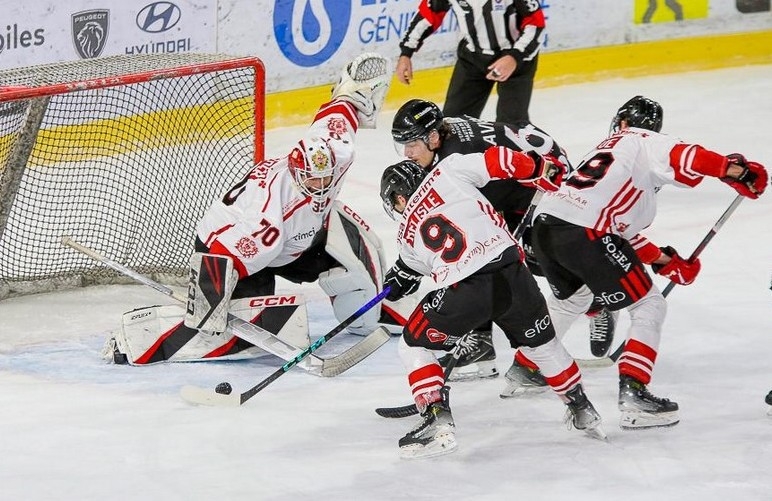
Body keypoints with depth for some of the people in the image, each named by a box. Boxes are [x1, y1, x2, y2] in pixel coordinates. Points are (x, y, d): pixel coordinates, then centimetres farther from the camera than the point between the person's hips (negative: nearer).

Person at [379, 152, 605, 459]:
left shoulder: (407, 235, 18)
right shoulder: (446, 172, 14)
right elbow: (497, 161, 6)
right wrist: (543, 173, 19)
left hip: (464, 291, -2)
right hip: (510, 271, 2)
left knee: (413, 346, 18)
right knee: (540, 342, 28)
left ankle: (437, 422, 4)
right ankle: (582, 411, 38)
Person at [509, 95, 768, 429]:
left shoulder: (609, 148, 32)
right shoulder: (645, 143, 9)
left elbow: (621, 230, 30)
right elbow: (680, 157, -15)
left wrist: (664, 261, 30)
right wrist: (734, 170, -14)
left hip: (545, 223, 8)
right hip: (583, 232, -8)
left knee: (570, 297, 38)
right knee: (649, 306, 1)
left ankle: (523, 368, 47)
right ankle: (632, 394, -11)